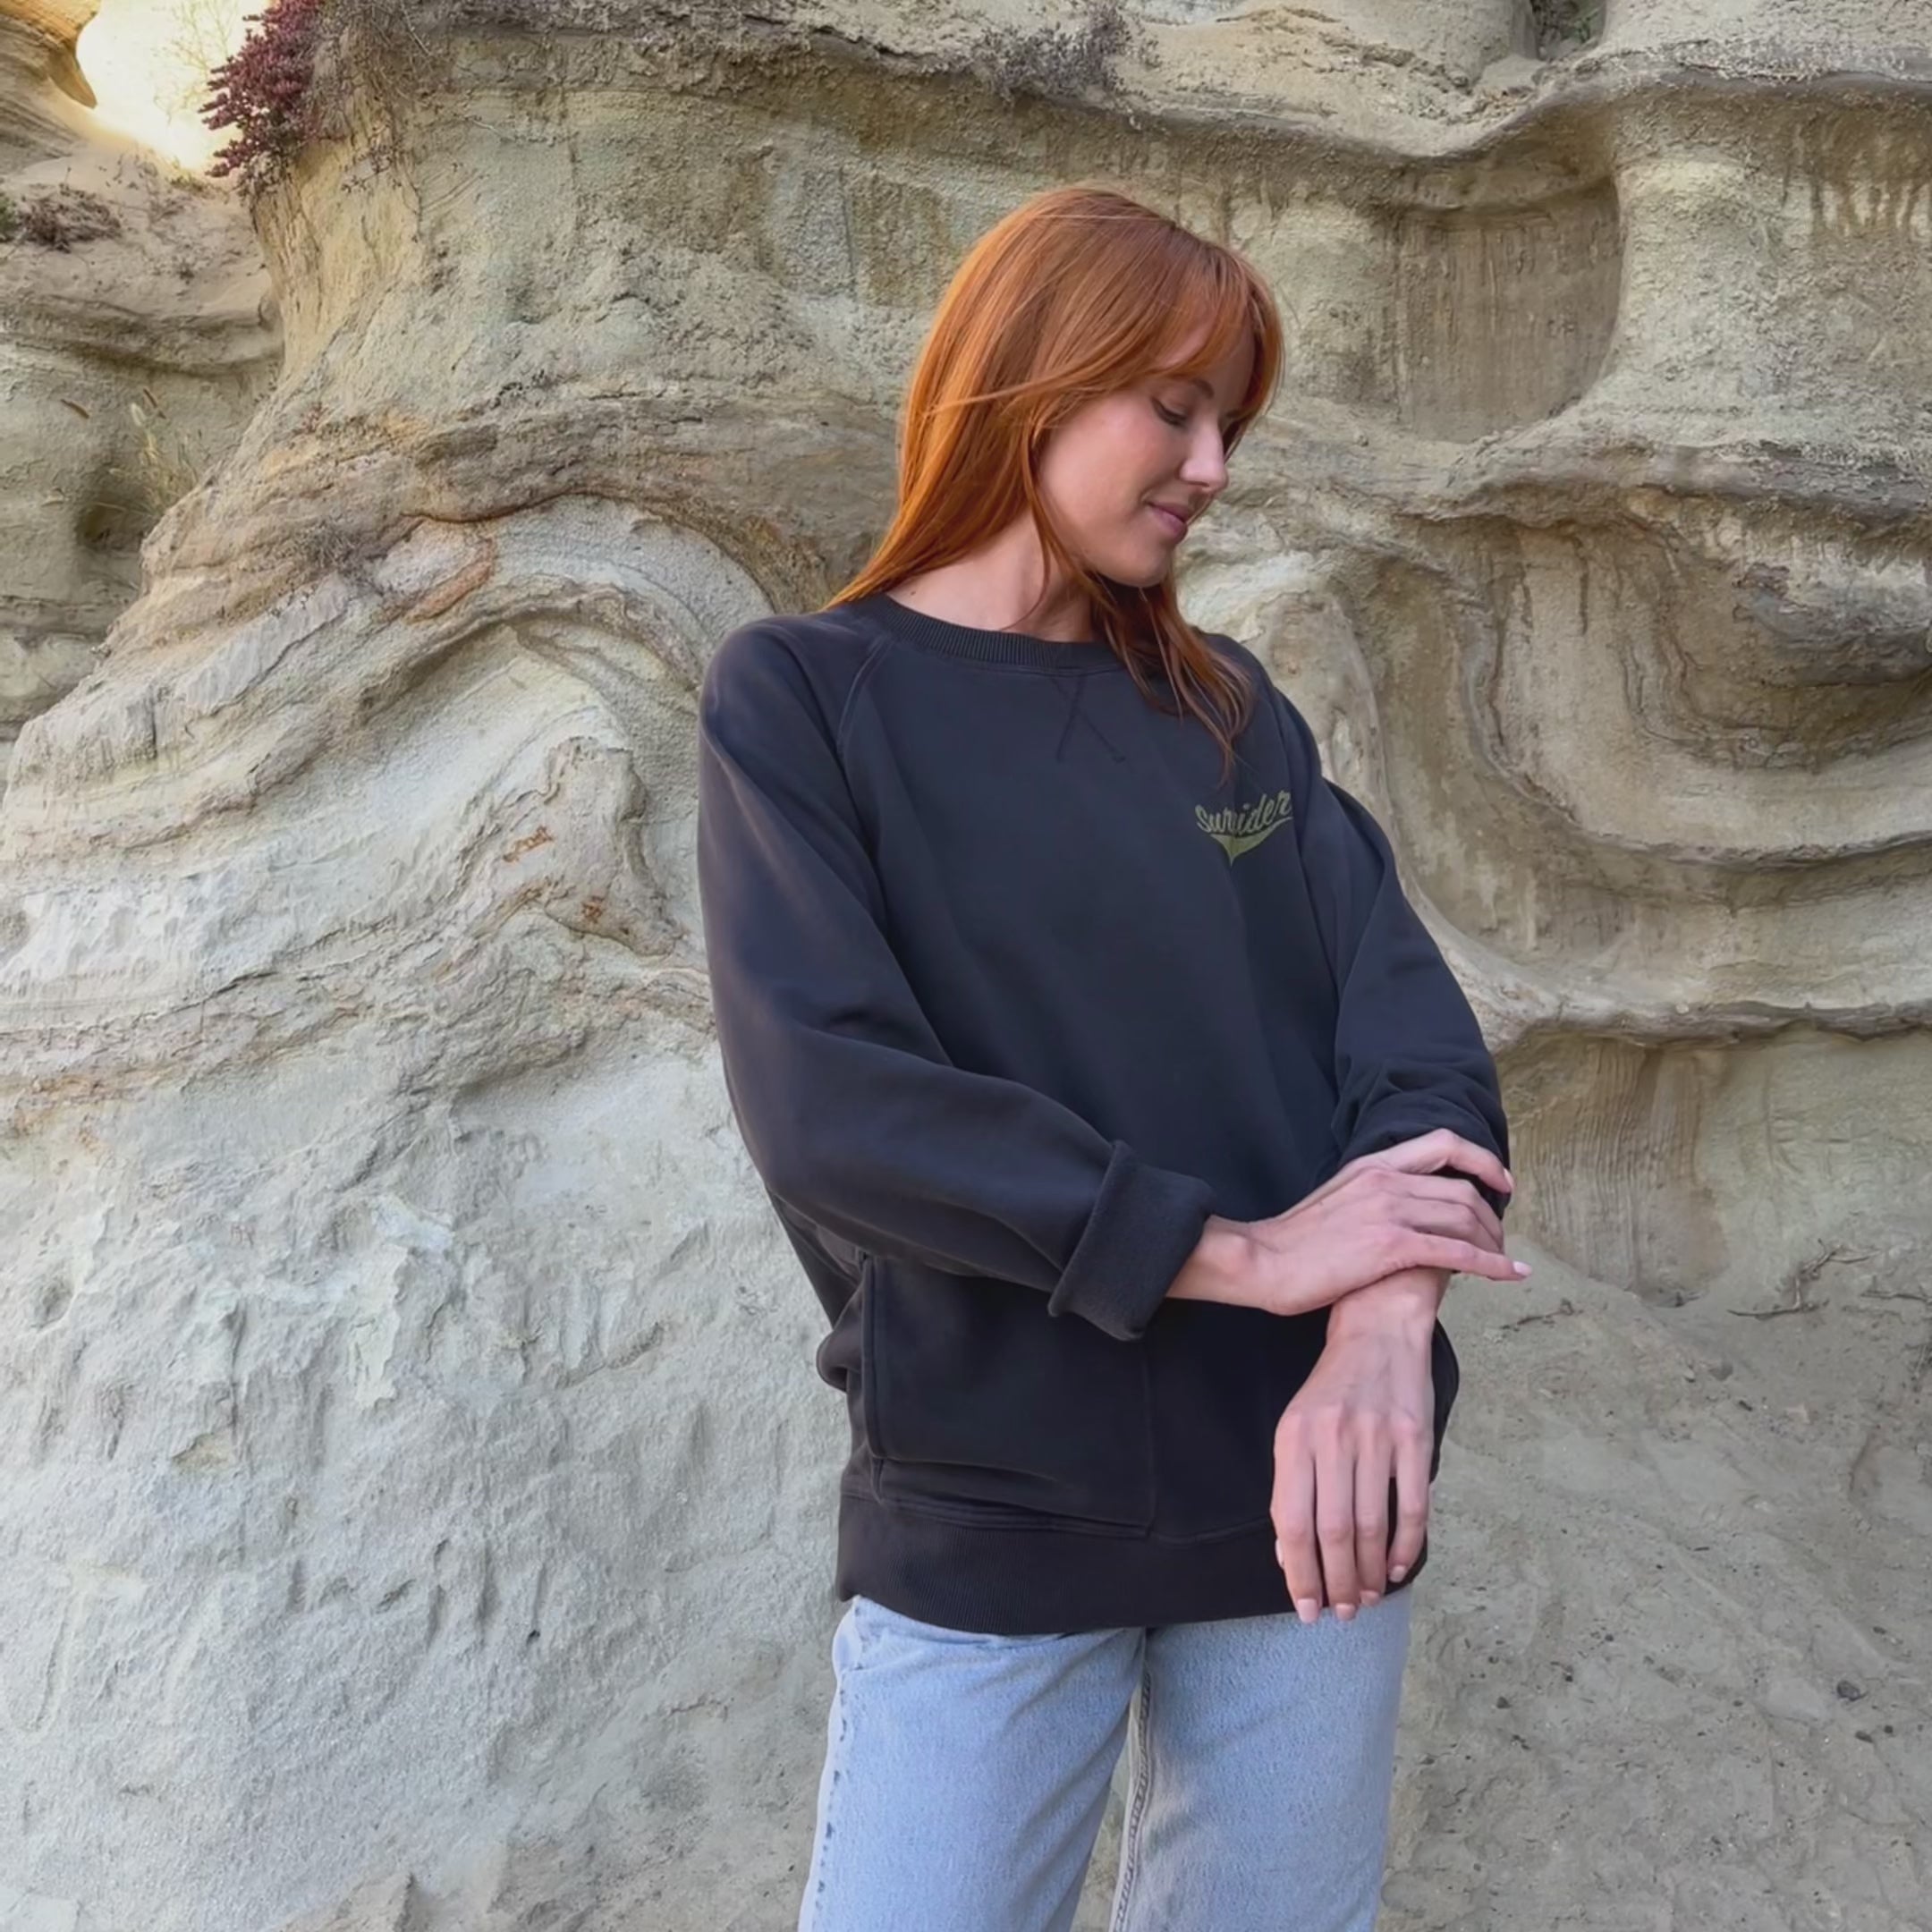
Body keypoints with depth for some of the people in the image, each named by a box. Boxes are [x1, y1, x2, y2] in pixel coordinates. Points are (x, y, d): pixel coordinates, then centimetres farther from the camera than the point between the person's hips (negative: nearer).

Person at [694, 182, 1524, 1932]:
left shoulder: (1229, 704, 10)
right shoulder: (801, 699, -2)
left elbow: (1405, 1007, -1)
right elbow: (827, 1101, -14)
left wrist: (1384, 1320, -20)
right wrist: (1235, 1254, -17)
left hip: (1304, 1491, 4)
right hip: (987, 1521, -3)